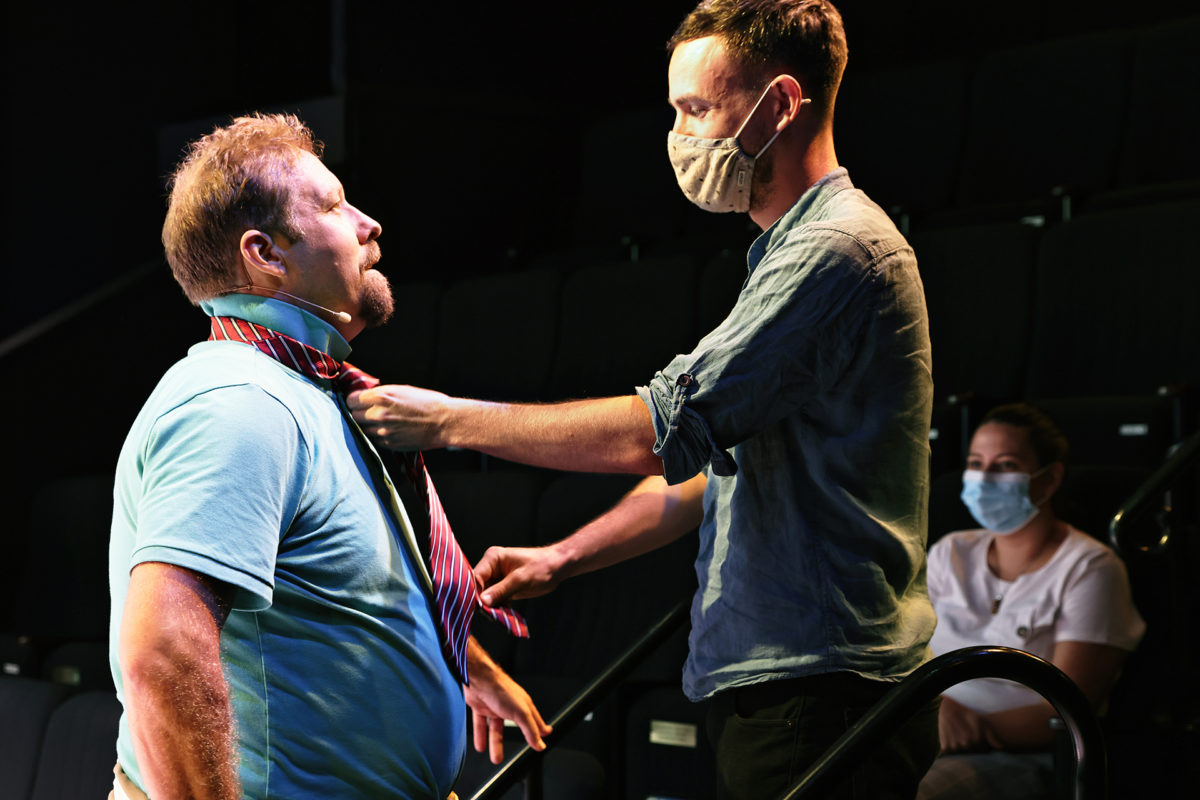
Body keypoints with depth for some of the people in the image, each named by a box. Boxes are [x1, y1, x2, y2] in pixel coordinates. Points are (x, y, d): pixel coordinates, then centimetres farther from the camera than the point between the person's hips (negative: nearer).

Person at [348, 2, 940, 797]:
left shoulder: (839, 249, -15)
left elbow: (658, 431, -19)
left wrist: (450, 420, -11)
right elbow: (713, 464, 24)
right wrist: (561, 558, 16)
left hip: (819, 696, -10)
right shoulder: (801, 251, 21)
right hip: (780, 682, 10)